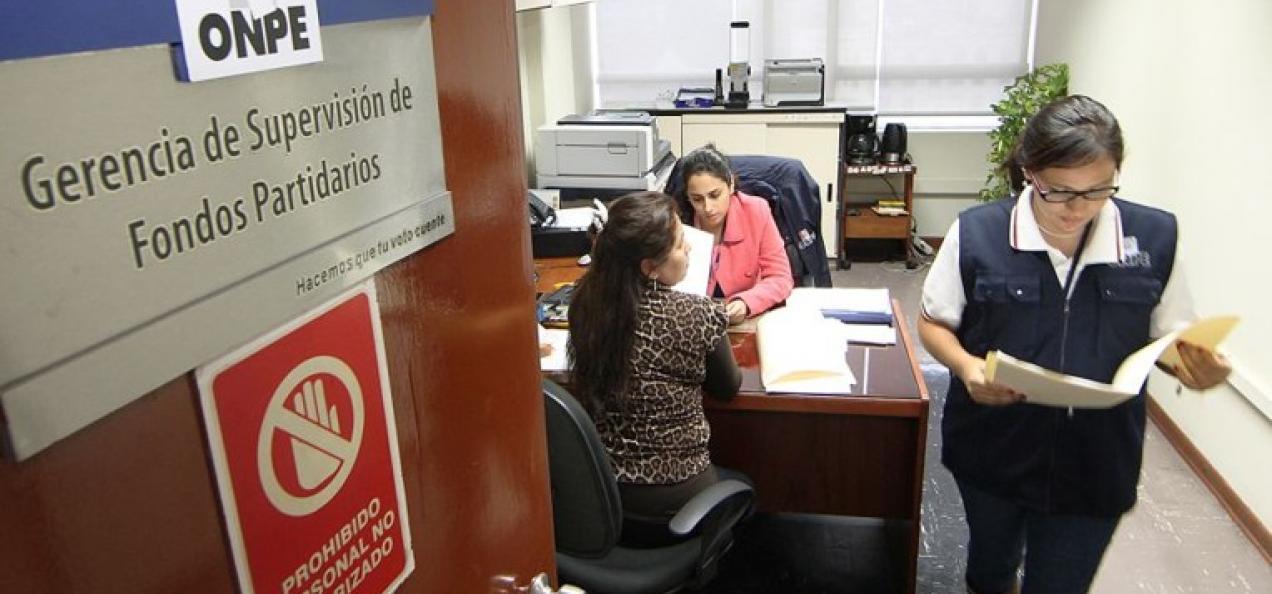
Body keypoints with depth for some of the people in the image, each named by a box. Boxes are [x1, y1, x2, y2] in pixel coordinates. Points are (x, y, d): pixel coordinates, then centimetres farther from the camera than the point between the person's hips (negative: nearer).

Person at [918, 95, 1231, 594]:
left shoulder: (1153, 238, -8)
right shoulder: (976, 234, -12)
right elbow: (933, 323, -3)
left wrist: (1197, 366, -20)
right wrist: (966, 365, -22)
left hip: (1095, 465, 0)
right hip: (991, 454, 0)